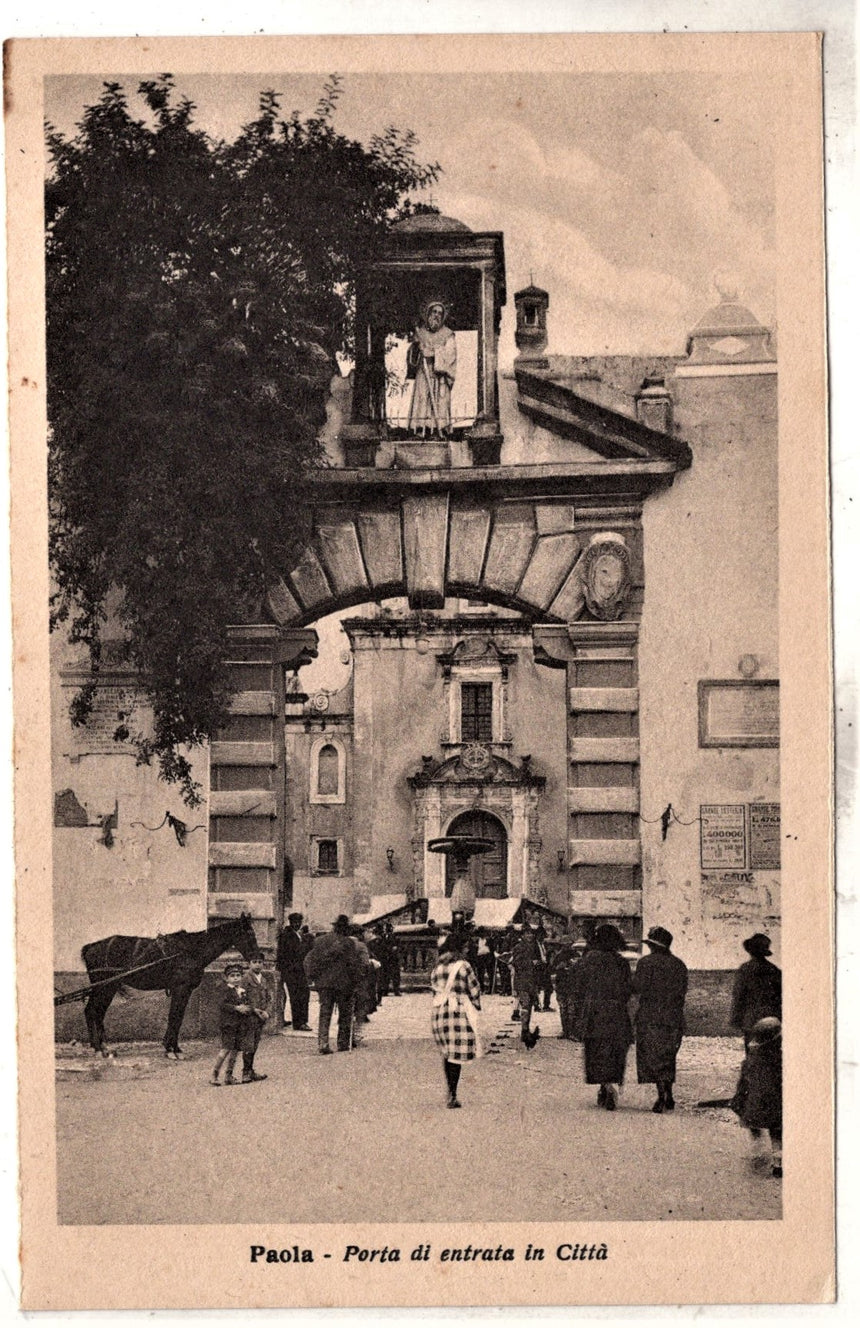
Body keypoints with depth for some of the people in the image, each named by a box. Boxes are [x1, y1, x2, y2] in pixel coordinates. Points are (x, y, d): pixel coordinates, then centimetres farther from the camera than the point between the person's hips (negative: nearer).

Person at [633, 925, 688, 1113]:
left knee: (653, 1057, 0)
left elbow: (639, 988, -12)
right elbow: (683, 992, 9)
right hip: (674, 1018, 5)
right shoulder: (679, 964, 7)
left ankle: (662, 1097, -9)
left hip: (650, 1017, -5)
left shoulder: (646, 962, -8)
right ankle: (668, 1097, 15)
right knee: (668, 1057, 14)